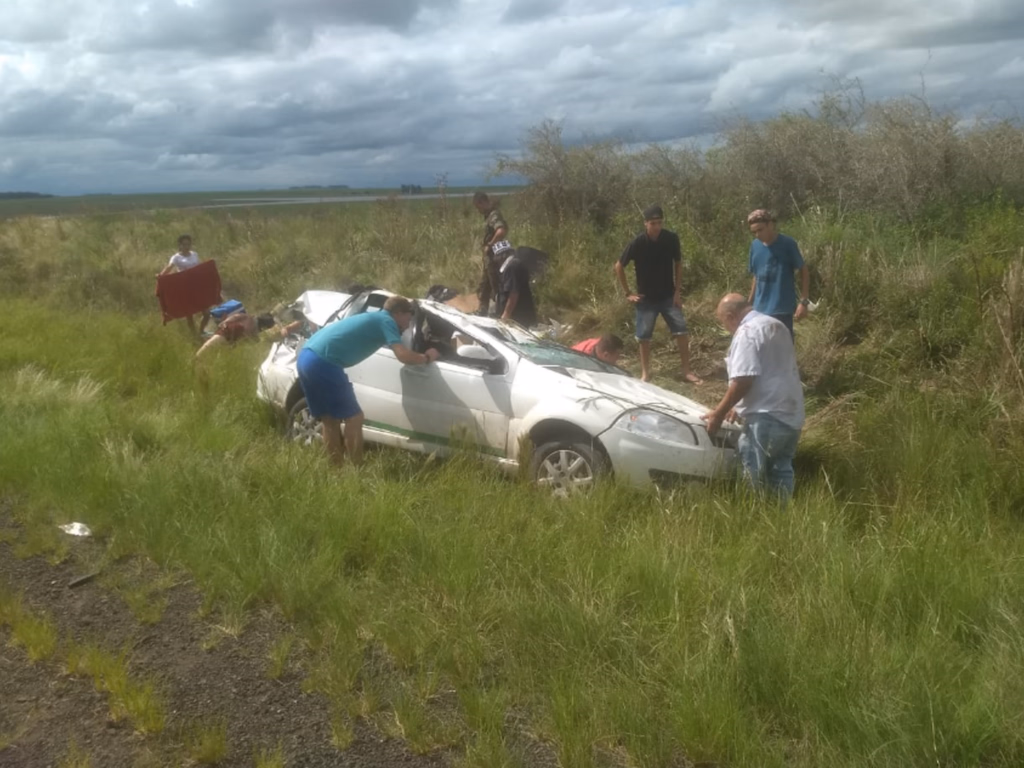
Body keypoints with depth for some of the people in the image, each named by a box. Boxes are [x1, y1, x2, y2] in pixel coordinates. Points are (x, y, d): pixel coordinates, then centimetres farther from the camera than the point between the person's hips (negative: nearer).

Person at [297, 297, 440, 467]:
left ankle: (338, 468, 25)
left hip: (306, 356, 9)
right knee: (354, 418, 2)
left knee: (330, 420, 19)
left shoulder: (373, 319, 27)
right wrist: (426, 357, 7)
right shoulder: (386, 321, 1)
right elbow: (403, 356, -11)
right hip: (323, 363, -9)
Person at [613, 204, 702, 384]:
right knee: (644, 336, 3)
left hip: (669, 296, 2)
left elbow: (678, 264, 3)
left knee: (681, 331, -3)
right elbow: (619, 267, -5)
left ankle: (687, 371, 7)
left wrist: (677, 291, -2)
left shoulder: (671, 238, -10)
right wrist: (628, 293, -5)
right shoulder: (637, 243, -16)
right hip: (646, 298, -1)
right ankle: (645, 373, 17)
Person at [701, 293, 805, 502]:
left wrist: (718, 413, -11)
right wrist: (740, 406, 28)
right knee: (781, 470, 15)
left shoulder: (747, 332, -13)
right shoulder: (776, 325, 18)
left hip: (767, 416, -10)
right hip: (791, 413, 10)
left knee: (754, 474, -2)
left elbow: (743, 380, -21)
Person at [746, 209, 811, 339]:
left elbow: (804, 271, -6)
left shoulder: (787, 244, -10)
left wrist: (804, 301, -13)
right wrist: (749, 303, 15)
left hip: (782, 309, -5)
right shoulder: (755, 246, 4)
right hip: (760, 309, 5)